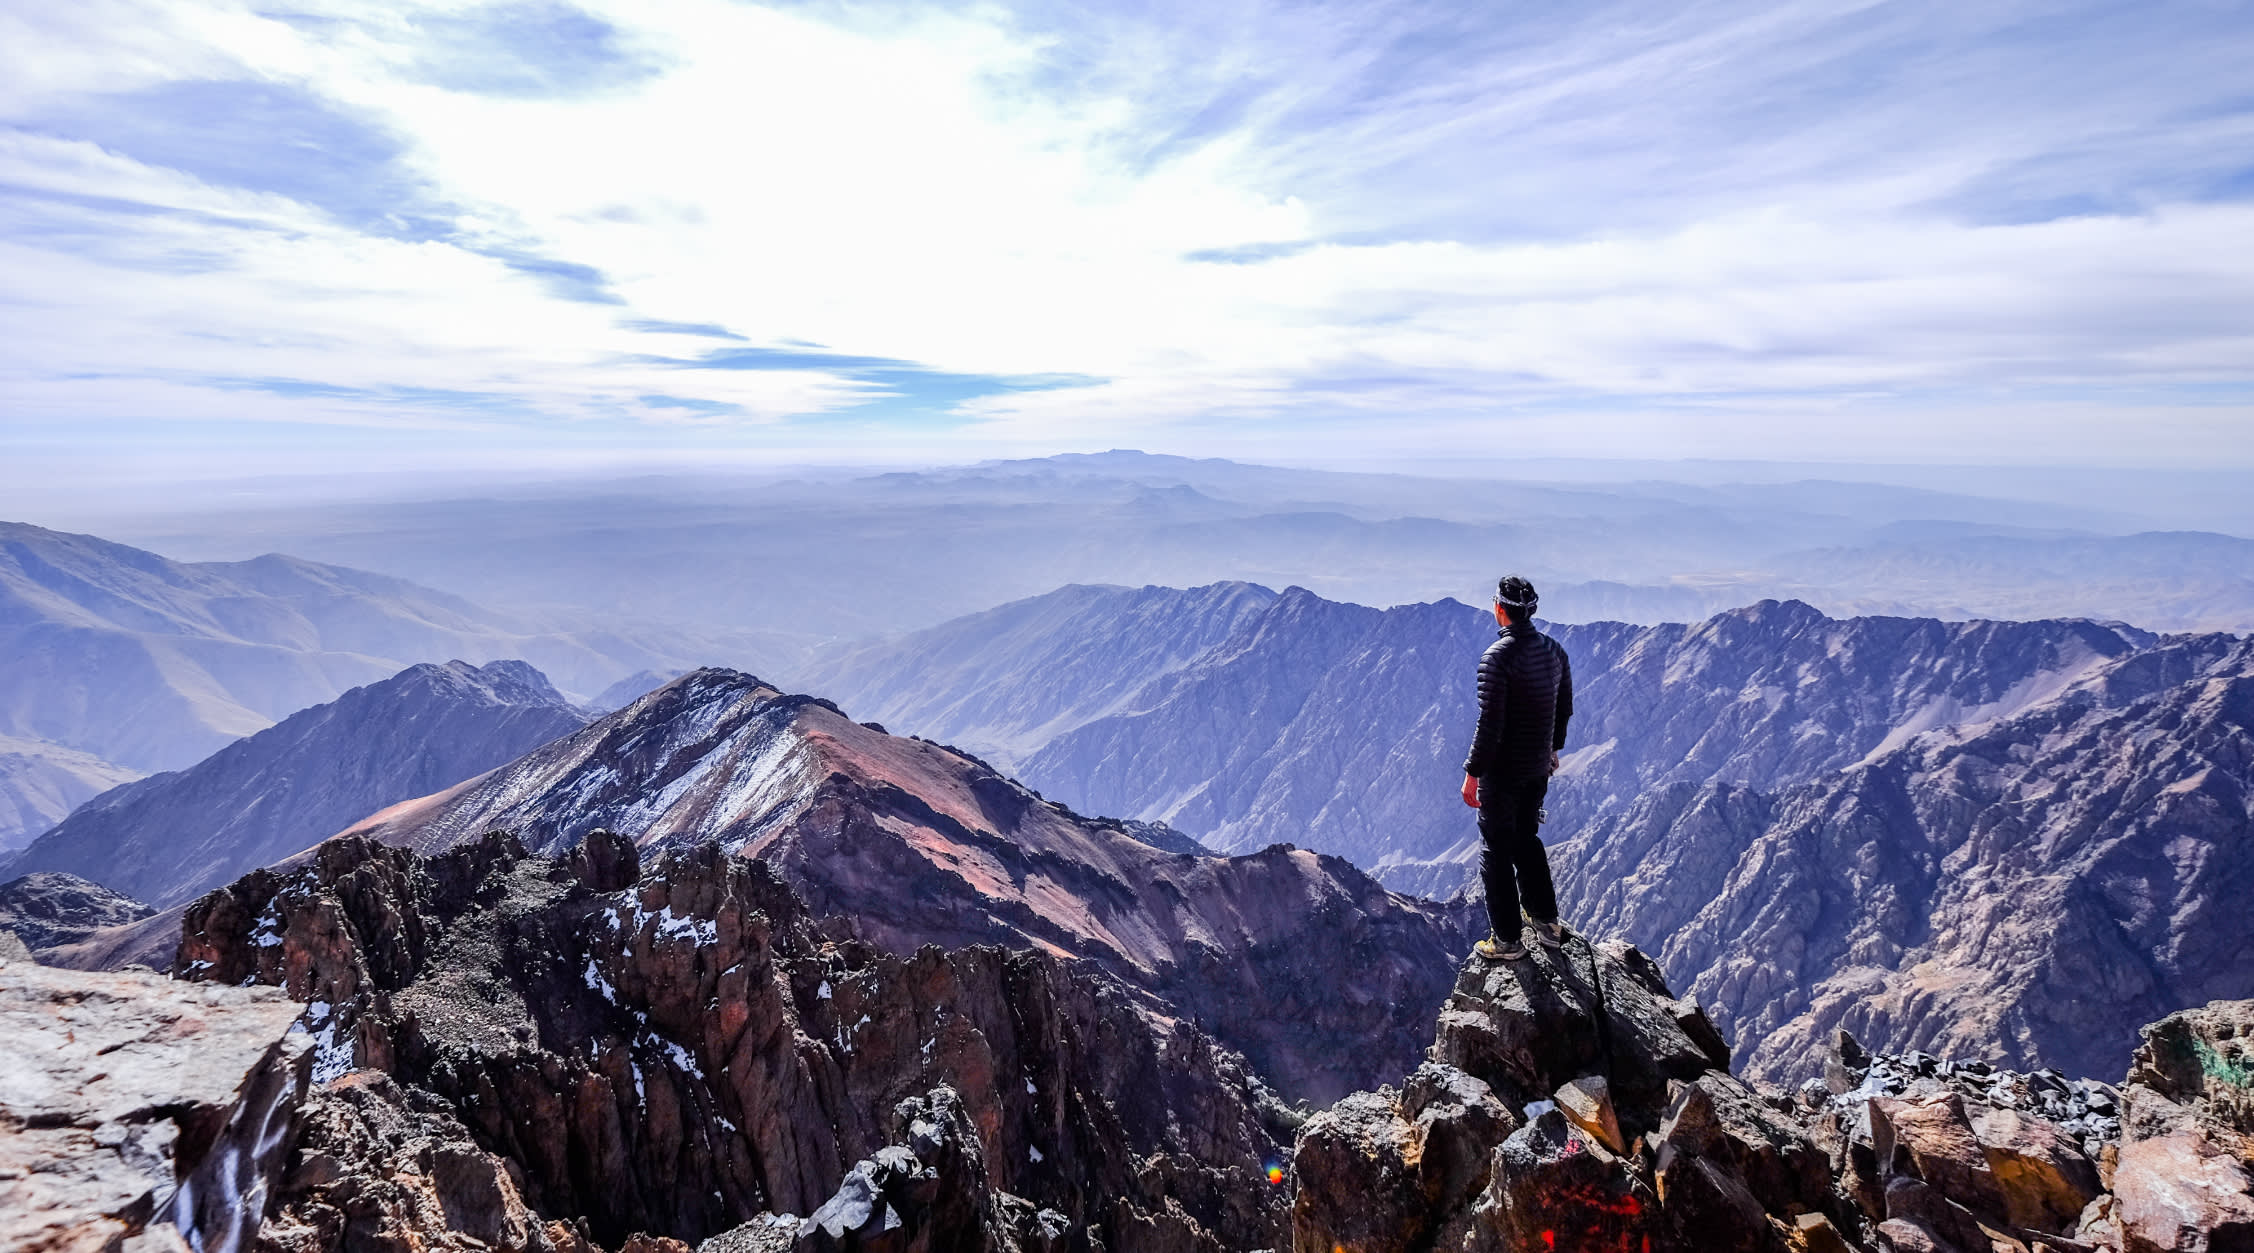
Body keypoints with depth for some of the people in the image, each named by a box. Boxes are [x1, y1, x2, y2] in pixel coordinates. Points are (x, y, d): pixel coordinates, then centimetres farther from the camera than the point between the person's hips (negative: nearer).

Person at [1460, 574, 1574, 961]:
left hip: (1502, 770, -7)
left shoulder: (1497, 657, -22)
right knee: (1527, 840, 24)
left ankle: (1507, 941, 14)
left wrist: (1472, 773, -16)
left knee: (1497, 850, 6)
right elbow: (1565, 708, 12)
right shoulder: (1554, 650, 1)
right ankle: (1547, 922, 32)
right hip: (1539, 767, 7)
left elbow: (1490, 723, -23)